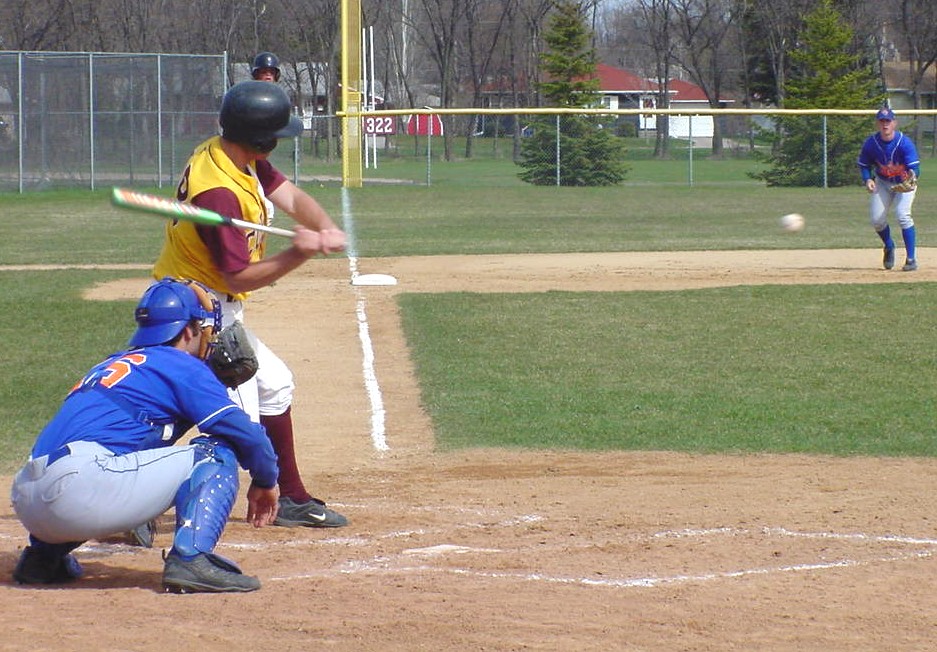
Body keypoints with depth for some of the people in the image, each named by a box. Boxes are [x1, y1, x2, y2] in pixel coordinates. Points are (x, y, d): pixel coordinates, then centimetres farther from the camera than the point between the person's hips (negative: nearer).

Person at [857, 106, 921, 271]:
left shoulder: (905, 143, -27)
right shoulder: (870, 143, -17)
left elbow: (914, 168, -29)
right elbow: (863, 164, -2)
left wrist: (912, 175, -52)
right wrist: (868, 179, -20)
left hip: (904, 182, -4)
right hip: (882, 183, 4)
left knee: (902, 215, -23)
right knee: (877, 219, -3)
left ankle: (911, 259, -15)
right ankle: (889, 247, 30)